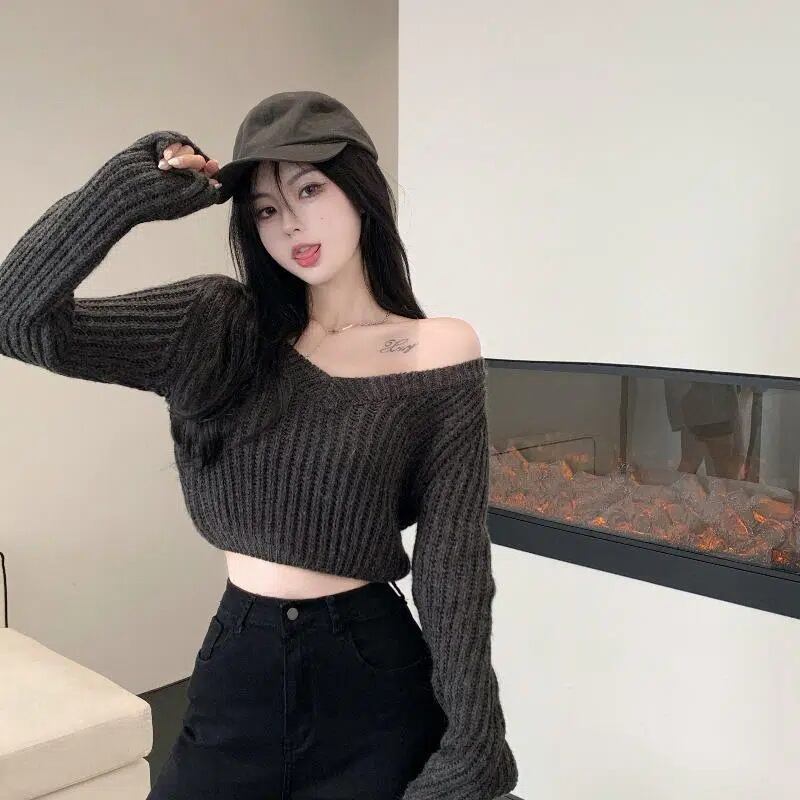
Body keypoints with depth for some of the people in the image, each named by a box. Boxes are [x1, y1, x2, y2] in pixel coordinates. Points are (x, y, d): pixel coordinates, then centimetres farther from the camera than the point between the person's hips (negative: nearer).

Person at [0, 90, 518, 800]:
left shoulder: (438, 352, -8)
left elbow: (453, 565, -9)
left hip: (372, 678, -2)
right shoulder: (217, 328, -1)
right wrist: (137, 189, -15)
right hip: (236, 669, 3)